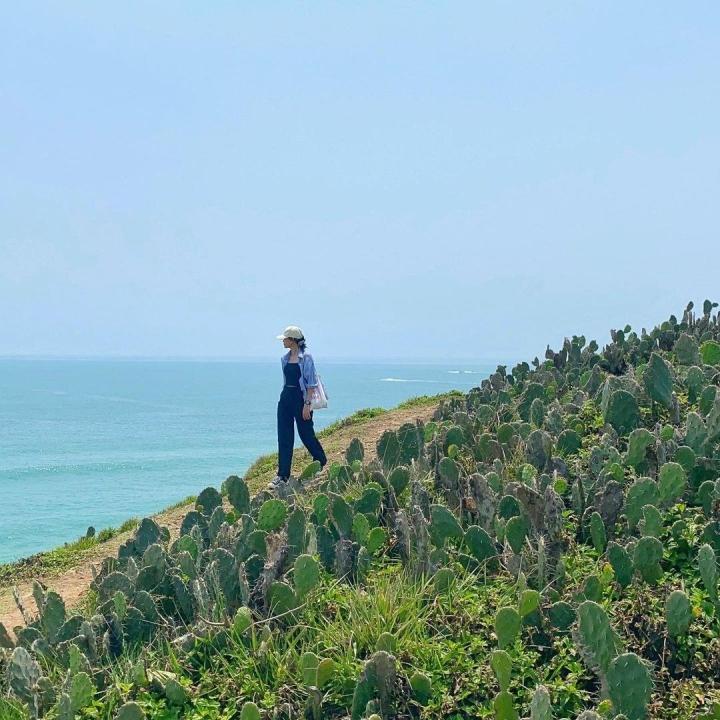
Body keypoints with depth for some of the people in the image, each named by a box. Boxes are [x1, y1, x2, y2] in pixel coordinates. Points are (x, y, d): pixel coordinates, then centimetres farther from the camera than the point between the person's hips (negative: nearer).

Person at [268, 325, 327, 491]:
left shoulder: (306, 357, -11)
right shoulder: (285, 358, 10)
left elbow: (311, 383, -12)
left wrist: (307, 404, -16)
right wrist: (285, 395, 17)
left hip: (300, 398, -7)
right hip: (285, 397, 7)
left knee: (306, 434, 5)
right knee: (284, 437, 1)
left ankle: (321, 462, 30)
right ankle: (282, 475, 2)